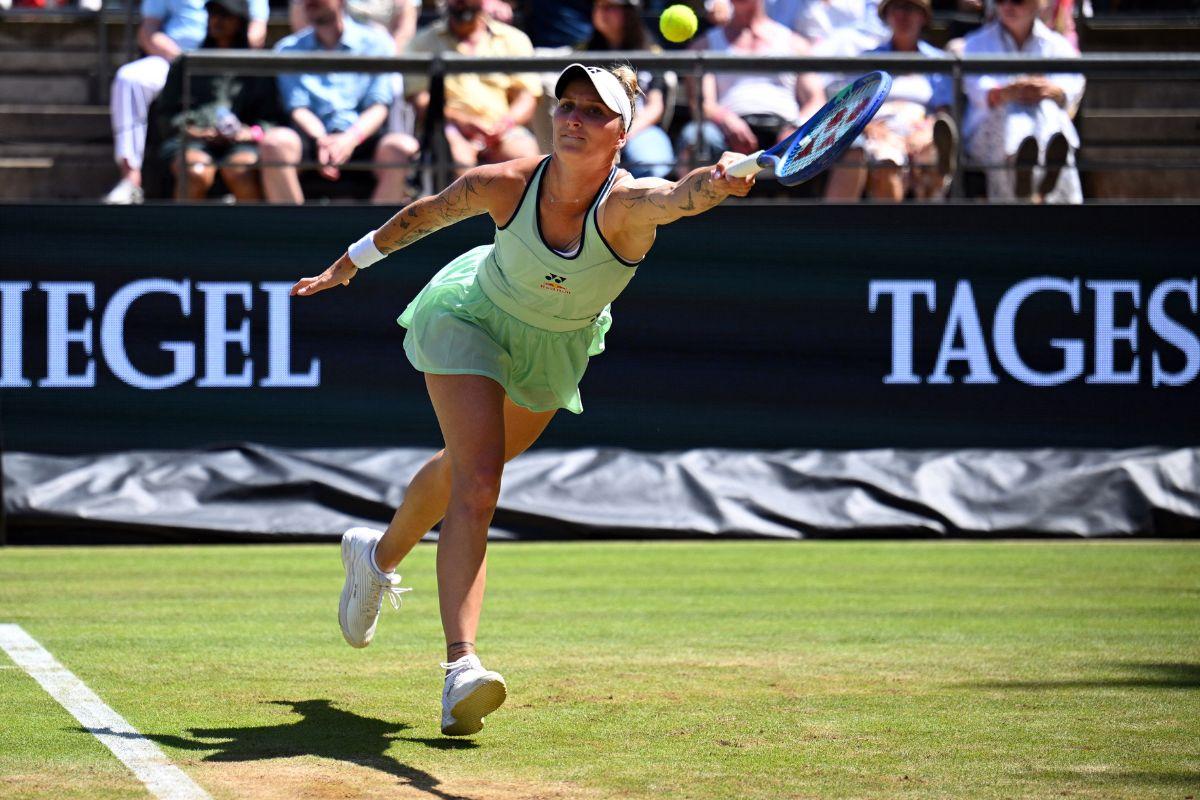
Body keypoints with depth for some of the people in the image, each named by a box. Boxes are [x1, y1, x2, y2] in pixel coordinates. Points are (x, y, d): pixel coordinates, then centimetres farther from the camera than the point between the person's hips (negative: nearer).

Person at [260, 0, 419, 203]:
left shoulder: (375, 42, 11)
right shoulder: (288, 48, 16)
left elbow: (379, 107, 2)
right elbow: (298, 108, 4)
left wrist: (351, 139, -18)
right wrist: (321, 140, -18)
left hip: (360, 139, -1)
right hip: (312, 137, 1)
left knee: (403, 147, -32)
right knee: (275, 141, -33)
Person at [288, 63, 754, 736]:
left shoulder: (627, 204, -35)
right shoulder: (503, 186, -30)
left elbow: (679, 197, -60)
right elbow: (428, 213, -8)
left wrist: (716, 180, -83)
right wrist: (353, 261, 4)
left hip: (558, 349, 3)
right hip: (474, 319, -2)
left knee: (468, 468, 25)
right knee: (478, 485, -22)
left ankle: (380, 556, 55)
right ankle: (462, 668, -29)